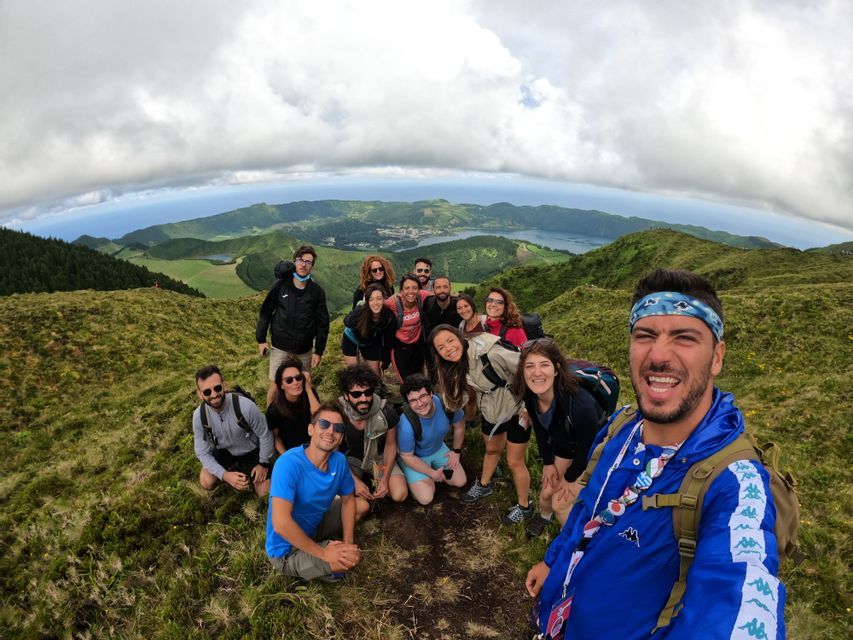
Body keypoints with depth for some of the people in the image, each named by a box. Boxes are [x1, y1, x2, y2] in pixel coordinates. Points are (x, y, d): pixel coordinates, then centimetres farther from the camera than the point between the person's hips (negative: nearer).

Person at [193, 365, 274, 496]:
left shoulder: (245, 406, -37)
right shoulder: (199, 416, -24)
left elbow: (265, 435, -20)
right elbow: (202, 452, -14)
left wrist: (263, 463, -11)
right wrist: (225, 475, -26)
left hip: (252, 450, -3)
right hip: (224, 451, 3)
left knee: (264, 493, -8)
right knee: (206, 483, -16)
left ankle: (246, 468, 20)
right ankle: (234, 467, 12)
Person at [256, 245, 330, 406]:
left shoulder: (317, 291, -4)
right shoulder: (280, 285, -6)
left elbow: (322, 323, -1)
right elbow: (265, 312, 2)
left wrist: (319, 351, -2)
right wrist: (261, 339, 1)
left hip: (304, 350, 1)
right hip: (280, 347, -1)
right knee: (275, 386, 4)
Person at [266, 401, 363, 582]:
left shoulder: (339, 460, -11)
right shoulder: (289, 463, -30)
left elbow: (348, 500, 5)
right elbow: (281, 524, -36)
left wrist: (348, 541, -9)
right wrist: (323, 552, -28)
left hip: (313, 528, 7)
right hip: (287, 550, -7)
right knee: (352, 558, -24)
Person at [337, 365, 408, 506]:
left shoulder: (385, 412, -22)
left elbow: (391, 445, -5)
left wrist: (385, 479, -14)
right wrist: (356, 481, -19)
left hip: (379, 457, 1)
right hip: (350, 460, -1)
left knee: (399, 495, -18)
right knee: (361, 506, -22)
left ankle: (374, 480, 13)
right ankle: (364, 479, 12)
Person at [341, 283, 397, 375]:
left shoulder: (390, 317, -30)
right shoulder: (358, 313, -38)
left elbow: (388, 340, -15)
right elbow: (347, 322, -14)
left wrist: (383, 359, -7)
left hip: (372, 343, 2)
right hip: (352, 339, -2)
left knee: (375, 372, 7)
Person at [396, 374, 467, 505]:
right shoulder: (407, 424, -39)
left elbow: (459, 426, -5)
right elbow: (407, 456, -21)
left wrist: (456, 450, 3)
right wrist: (433, 474, -14)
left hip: (438, 449, 4)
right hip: (415, 458, -4)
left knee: (460, 481, 6)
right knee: (426, 498, -15)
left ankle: (431, 470, 26)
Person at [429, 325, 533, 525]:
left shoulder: (489, 353, -36)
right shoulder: (452, 367, -12)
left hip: (516, 410, -6)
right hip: (491, 411, 6)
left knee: (514, 461, 6)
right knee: (492, 450, 27)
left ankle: (524, 507, 29)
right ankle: (484, 485, 53)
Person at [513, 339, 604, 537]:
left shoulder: (580, 404, -42)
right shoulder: (530, 397, -24)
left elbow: (589, 447, -24)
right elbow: (540, 430, -2)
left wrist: (570, 478, -10)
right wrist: (548, 463, 3)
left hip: (594, 449, -4)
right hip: (564, 442, 5)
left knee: (560, 503, -2)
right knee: (547, 492, 14)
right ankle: (544, 516, 49)